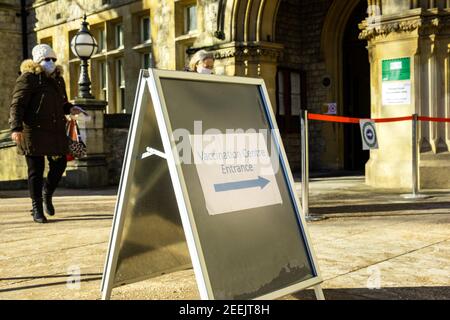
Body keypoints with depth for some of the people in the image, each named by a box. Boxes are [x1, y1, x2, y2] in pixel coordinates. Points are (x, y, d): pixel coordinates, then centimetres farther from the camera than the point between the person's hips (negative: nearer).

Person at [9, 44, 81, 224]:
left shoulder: (58, 79, 19)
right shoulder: (29, 78, -4)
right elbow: (17, 104, -11)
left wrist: (70, 108, 8)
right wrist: (16, 127, -22)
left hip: (55, 131, 7)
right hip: (33, 131, -6)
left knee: (60, 164, 8)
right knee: (36, 170, -1)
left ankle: (47, 194, 34)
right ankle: (37, 209, 9)